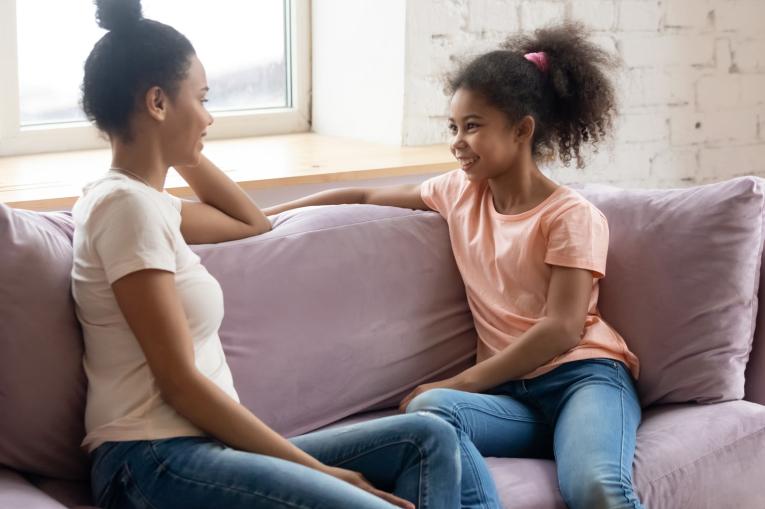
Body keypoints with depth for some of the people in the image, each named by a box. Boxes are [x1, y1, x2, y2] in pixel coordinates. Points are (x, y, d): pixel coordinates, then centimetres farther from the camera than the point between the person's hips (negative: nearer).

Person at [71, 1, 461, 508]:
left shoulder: (143, 200, 17)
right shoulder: (126, 204, -12)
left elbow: (252, 222, 34)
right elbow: (180, 383, -16)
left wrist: (182, 152, 22)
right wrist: (314, 468, -12)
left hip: (197, 446, 10)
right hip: (154, 462, -10)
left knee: (429, 439, 1)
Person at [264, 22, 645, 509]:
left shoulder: (572, 217, -2)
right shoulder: (459, 193, 15)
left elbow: (561, 329, -10)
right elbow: (366, 196, 25)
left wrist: (460, 383, -13)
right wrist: (264, 218, 19)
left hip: (583, 376, -4)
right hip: (509, 393, 4)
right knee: (428, 409, -32)